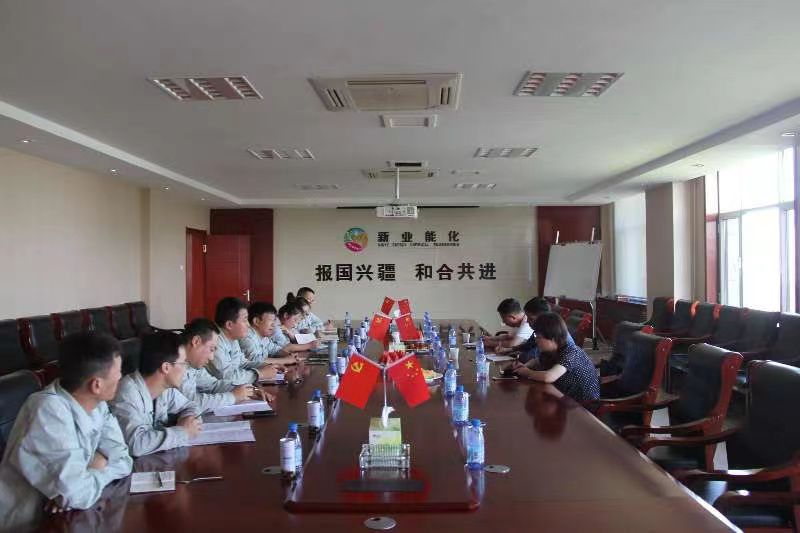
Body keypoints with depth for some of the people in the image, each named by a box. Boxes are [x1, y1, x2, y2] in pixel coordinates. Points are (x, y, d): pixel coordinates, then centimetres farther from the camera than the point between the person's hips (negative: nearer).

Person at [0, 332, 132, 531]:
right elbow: (79, 495, -29)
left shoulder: (96, 404, -6)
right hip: (26, 525, -6)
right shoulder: (50, 411, -27)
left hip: (58, 514, 6)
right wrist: (97, 469, -11)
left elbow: (123, 460, -5)